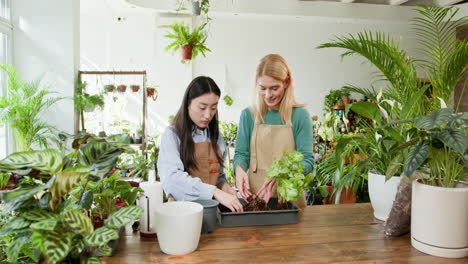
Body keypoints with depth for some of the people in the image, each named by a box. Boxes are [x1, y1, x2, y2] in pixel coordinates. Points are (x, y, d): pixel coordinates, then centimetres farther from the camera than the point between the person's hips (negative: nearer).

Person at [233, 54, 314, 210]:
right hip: (254, 196, 1)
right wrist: (239, 169, -20)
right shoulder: (248, 115, 2)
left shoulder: (300, 115, -4)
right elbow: (241, 153, 3)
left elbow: (307, 160, -7)